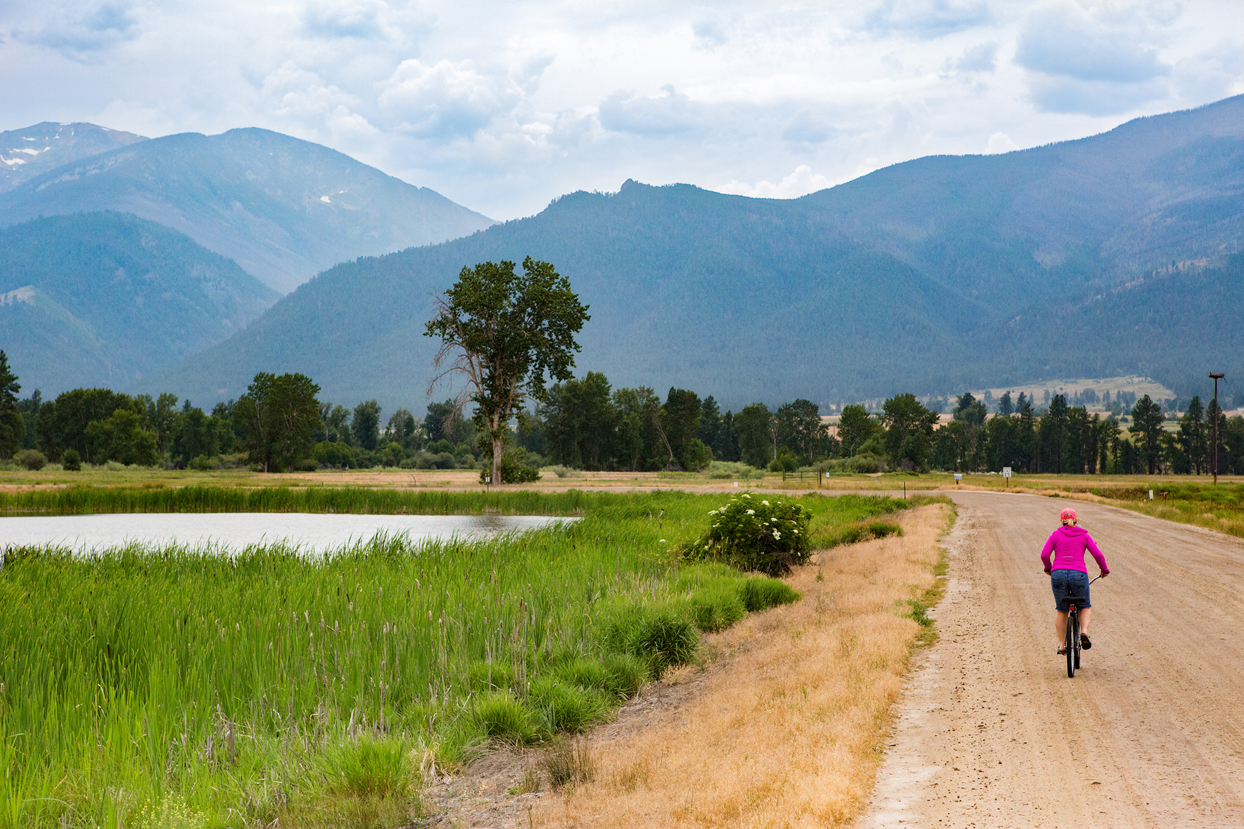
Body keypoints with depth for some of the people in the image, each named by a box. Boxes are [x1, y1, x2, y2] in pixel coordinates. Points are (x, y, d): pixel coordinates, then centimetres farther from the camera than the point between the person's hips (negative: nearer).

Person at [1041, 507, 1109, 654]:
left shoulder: (1055, 535, 11)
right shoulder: (1084, 535, 11)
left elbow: (1044, 555, 2)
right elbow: (1098, 554, 3)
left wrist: (1048, 568, 21)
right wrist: (1104, 570, 19)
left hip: (1058, 575, 1)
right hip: (1079, 575, -1)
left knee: (1061, 611, 18)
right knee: (1085, 607, 20)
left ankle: (1062, 644, 17)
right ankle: (1084, 631, -7)